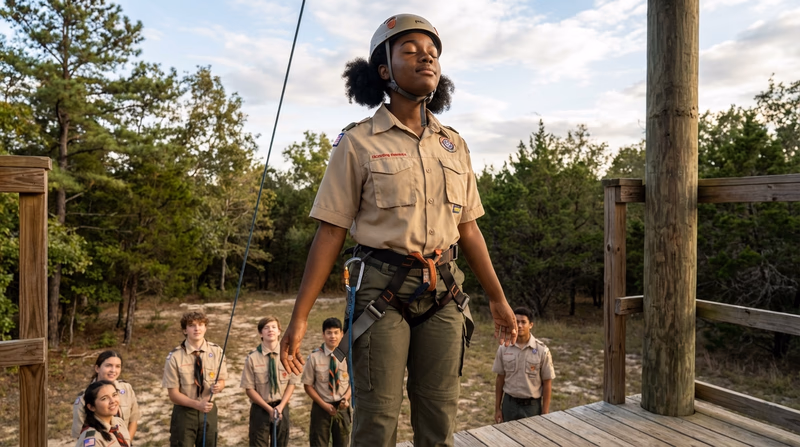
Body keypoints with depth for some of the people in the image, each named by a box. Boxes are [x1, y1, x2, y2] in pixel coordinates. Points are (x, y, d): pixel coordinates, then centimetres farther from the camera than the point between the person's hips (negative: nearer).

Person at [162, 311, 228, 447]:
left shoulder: (216, 351, -7)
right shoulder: (174, 357, -14)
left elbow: (221, 380, 3)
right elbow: (173, 394, -11)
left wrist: (218, 386, -21)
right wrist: (197, 404, -25)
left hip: (209, 411, 3)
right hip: (184, 412, -2)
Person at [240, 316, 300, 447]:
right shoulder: (252, 358, -11)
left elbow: (292, 383, -2)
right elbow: (249, 388, -8)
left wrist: (280, 406, -13)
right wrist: (269, 408, -13)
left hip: (282, 408, 2)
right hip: (260, 408, -2)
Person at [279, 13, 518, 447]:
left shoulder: (453, 144, 9)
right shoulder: (358, 142, -4)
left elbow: (468, 229, 13)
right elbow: (330, 233, -5)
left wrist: (498, 298, 15)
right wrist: (300, 316, -9)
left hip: (443, 295, 4)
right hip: (383, 294, -4)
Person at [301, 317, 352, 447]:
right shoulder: (314, 357, -12)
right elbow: (308, 385, -6)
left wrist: (346, 398, -15)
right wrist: (324, 404, -12)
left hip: (342, 407, 2)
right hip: (321, 407, -1)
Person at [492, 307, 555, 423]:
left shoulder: (542, 351, -9)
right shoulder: (503, 349, -3)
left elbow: (547, 383, -4)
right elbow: (500, 379, 5)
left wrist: (545, 413, -5)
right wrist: (497, 408, 6)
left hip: (532, 406, -2)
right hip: (509, 404, 2)